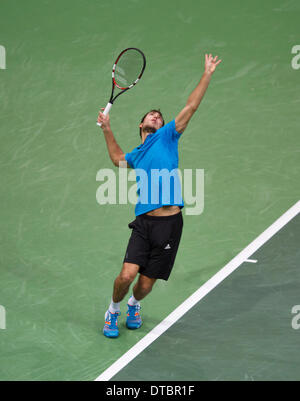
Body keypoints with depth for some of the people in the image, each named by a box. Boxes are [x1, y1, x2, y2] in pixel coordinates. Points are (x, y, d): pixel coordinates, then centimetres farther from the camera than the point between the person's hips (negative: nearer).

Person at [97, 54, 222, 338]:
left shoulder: (167, 137, 11)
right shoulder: (135, 156, 21)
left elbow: (190, 107, 5)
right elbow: (117, 158, 44)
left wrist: (207, 75, 3)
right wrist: (107, 129, 36)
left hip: (170, 223, -2)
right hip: (144, 222, 2)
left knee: (145, 285, 4)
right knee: (127, 275, -13)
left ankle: (134, 305, 38)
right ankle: (113, 311, 17)